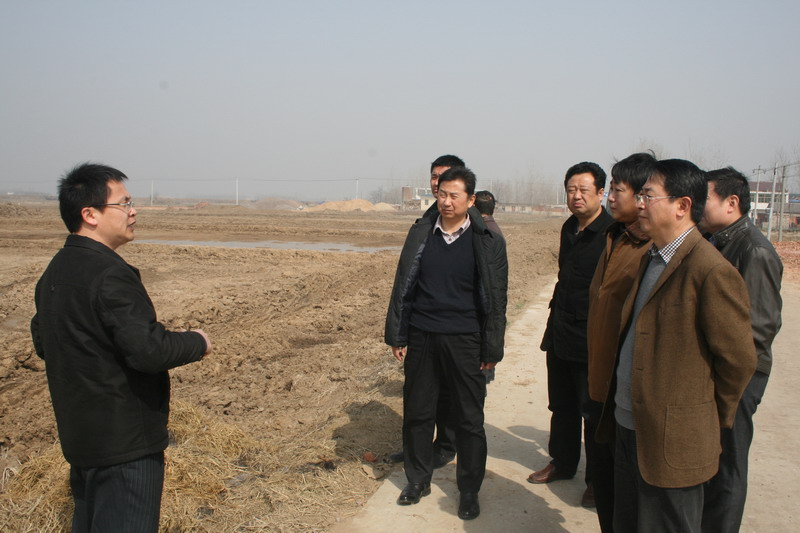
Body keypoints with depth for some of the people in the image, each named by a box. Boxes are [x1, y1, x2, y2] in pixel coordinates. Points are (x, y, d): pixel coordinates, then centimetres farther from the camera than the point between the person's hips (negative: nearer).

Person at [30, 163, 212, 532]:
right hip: (126, 439, -10)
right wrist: (197, 343, -11)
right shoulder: (110, 274, -22)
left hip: (80, 433, 10)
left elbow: (42, 342, 18)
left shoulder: (54, 271, 8)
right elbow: (148, 349, -28)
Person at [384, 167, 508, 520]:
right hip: (421, 337, 3)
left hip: (464, 341, -2)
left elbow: (496, 299, -2)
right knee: (417, 412, 11)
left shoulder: (487, 241, -5)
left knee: (469, 418, 6)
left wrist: (491, 349, -4)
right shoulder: (420, 233, 2)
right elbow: (403, 286, 6)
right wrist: (396, 336, 4)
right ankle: (418, 480, 30)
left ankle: (469, 490, 23)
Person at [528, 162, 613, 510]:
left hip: (592, 340, -8)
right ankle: (562, 463, 36)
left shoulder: (612, 234, -16)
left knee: (593, 413, 6)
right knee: (562, 406, 19)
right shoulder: (570, 229, 9)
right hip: (560, 335, 8)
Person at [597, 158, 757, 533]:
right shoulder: (651, 259, 10)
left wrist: (711, 418, -1)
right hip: (628, 426, 8)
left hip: (672, 439, -8)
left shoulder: (711, 271, -19)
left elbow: (738, 360, -14)